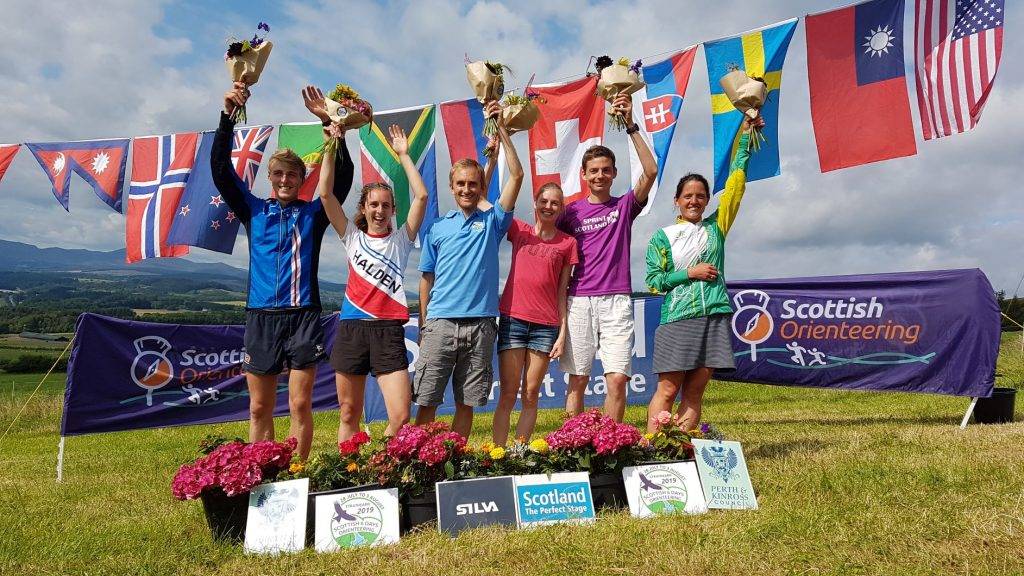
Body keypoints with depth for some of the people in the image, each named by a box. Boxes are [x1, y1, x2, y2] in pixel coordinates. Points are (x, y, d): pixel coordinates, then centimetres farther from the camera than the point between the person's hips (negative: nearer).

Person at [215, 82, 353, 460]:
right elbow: (220, 168, 4)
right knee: (259, 407, 6)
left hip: (303, 316, -1)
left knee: (300, 405, -1)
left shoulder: (313, 213, 9)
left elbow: (343, 175, -2)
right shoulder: (254, 210, 12)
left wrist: (327, 121, -10)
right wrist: (228, 114, -6)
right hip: (260, 316, 2)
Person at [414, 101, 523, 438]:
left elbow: (516, 176, 0)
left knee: (467, 403, 8)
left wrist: (501, 130, -3)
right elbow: (427, 280, 10)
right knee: (426, 400, -1)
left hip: (480, 325, 0)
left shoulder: (492, 221, 9)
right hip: (440, 323, 0)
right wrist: (422, 327, 5)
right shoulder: (438, 228, 10)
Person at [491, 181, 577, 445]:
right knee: (508, 394, -1)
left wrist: (562, 334, 2)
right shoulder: (519, 230, 9)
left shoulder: (568, 243, 8)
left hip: (546, 325, 1)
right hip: (512, 318, 0)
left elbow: (562, 291, 7)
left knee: (531, 396, 4)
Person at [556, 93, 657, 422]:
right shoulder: (571, 212, 11)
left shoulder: (625, 206, 8)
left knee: (617, 379, -6)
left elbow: (650, 171, -6)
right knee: (577, 379, 4)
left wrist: (631, 127, -11)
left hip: (616, 300, -1)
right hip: (579, 301, 1)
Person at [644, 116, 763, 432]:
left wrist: (745, 135, 10)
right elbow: (653, 281, 0)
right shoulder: (662, 237, 6)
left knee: (694, 391, 3)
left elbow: (735, 181, 11)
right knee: (668, 388, -5)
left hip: (714, 317, 3)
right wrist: (690, 273, -8)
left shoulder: (715, 226, 13)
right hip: (677, 319, -3)